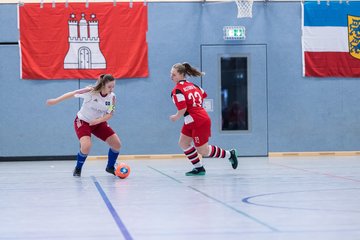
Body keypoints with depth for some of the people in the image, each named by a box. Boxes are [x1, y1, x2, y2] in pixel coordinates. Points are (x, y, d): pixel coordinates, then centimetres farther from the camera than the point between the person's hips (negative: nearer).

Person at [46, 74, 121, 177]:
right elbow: (72, 94, -20)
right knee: (86, 145, -29)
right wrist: (56, 100, -16)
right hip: (83, 121, -5)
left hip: (99, 122, 5)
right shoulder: (91, 91, -27)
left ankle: (110, 167, 23)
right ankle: (78, 169, -1)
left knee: (117, 144, -3)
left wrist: (98, 120, -28)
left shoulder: (112, 97, -14)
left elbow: (109, 114, -11)